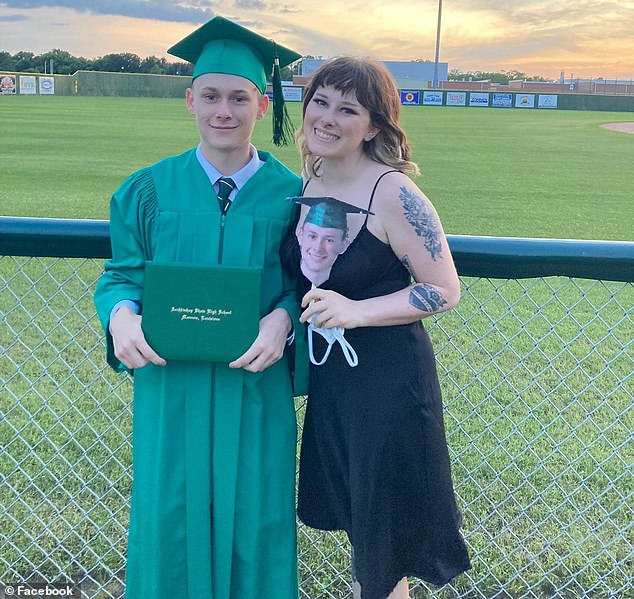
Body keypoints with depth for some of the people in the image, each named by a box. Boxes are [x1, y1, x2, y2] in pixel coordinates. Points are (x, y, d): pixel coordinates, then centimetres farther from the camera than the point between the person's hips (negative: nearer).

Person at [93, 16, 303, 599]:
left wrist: (283, 317, -20)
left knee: (252, 518, 11)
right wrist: (122, 313, -17)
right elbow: (123, 274, 5)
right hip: (171, 384, 1)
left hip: (256, 386, 0)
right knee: (170, 516, 12)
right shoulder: (151, 190, -1)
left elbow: (303, 280, 1)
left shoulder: (290, 194, -4)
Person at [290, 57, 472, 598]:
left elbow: (445, 291, -16)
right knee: (353, 517, 23)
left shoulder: (394, 195, -20)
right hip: (328, 378, 7)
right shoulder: (307, 186, 2)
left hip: (389, 383, -6)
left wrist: (357, 311, -25)